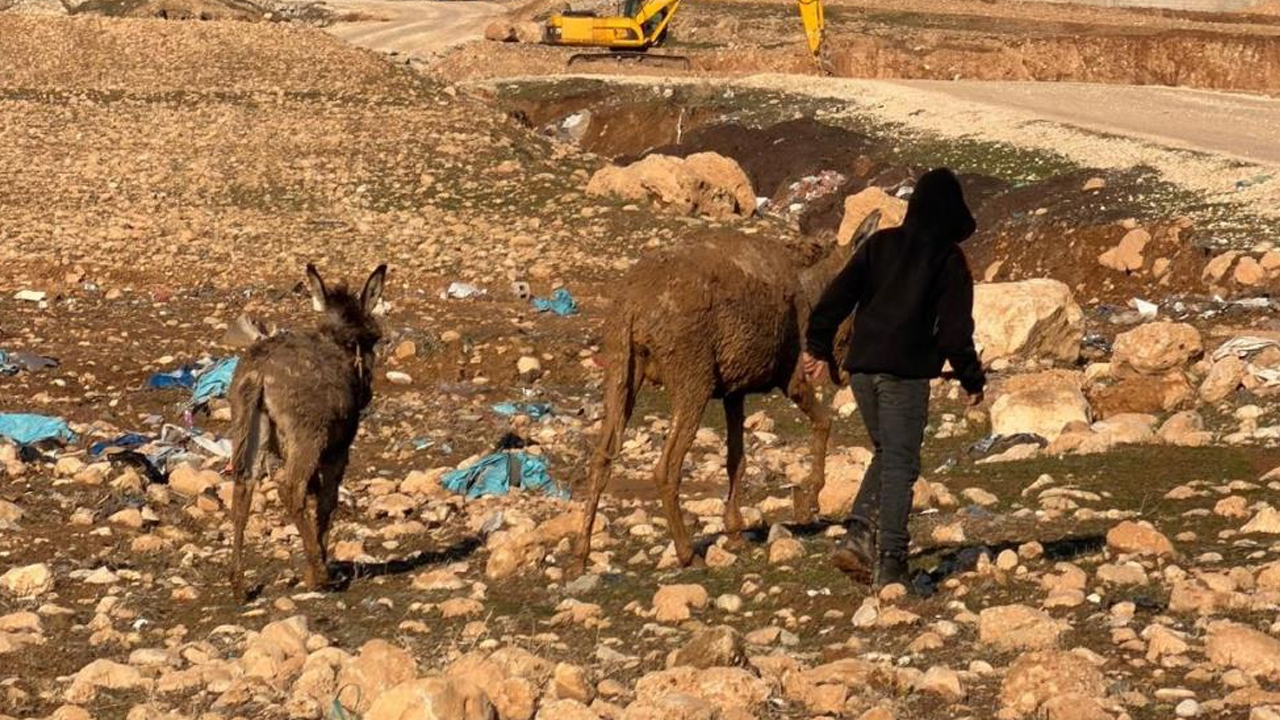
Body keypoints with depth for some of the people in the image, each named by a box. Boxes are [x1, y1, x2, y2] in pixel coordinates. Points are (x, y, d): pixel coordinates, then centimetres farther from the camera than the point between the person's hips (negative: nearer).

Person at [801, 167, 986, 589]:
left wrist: (818, 345, 13)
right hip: (906, 370, -5)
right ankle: (889, 562, -7)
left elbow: (838, 295, 8)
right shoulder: (949, 259, -1)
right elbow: (955, 328, -5)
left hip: (861, 366, 5)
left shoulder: (880, 244, 11)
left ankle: (859, 536, 2)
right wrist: (972, 380, 2)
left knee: (886, 453, 19)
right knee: (900, 463, -2)